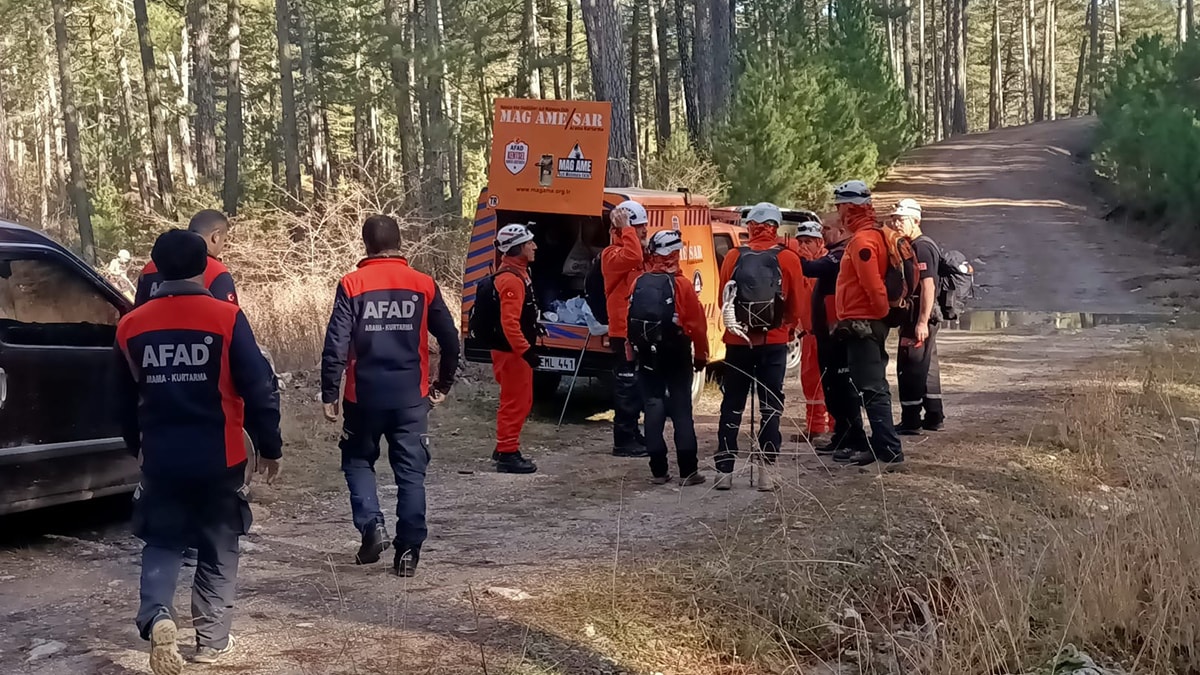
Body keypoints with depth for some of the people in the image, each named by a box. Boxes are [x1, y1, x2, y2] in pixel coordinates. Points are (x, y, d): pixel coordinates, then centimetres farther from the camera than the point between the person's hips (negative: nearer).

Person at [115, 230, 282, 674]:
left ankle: (155, 617, -13)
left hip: (160, 457, 2)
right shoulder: (226, 318, -10)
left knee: (162, 543, 13)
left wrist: (137, 446, 28)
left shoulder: (131, 326, 1)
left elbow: (125, 400, 12)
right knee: (218, 549, 13)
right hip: (219, 457, -2)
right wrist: (269, 446, 2)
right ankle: (212, 639, 17)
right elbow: (259, 389, -10)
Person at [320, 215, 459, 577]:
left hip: (364, 395, -1)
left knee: (358, 460, 18)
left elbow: (336, 344, -10)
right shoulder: (423, 284, 0)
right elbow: (450, 340, 3)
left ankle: (372, 525, -1)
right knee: (411, 472, 7)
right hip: (411, 396, 1)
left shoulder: (351, 285, -5)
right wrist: (443, 384, 17)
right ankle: (408, 551, 7)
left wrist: (329, 394, -2)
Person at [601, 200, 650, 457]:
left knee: (637, 386, 15)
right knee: (628, 387, -7)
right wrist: (626, 228, -23)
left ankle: (632, 434, 24)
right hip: (623, 334, -9)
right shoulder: (612, 254, -10)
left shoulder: (641, 255, 19)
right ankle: (623, 441, -2)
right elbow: (632, 257, -32)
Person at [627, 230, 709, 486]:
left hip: (646, 356, 3)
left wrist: (635, 351, 14)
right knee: (681, 410, 2)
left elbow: (631, 321, 4)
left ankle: (658, 470, 6)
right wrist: (700, 355, 1)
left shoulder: (639, 284, -1)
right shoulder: (681, 284, -11)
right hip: (676, 356, -3)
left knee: (653, 408, 7)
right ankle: (688, 471, 2)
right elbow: (697, 324, -11)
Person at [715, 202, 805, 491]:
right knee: (770, 405, 6)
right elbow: (796, 306, -1)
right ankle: (765, 469, 2)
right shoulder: (788, 259, -6)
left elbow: (722, 301, 5)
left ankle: (724, 470, 9)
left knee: (732, 405, 9)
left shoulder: (733, 258, -2)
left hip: (737, 340, 1)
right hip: (774, 341, -1)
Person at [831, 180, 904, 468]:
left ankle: (891, 451, -15)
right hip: (865, 324, 11)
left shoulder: (862, 241, -16)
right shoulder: (872, 236, 17)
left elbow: (874, 285, -22)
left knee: (872, 390, -12)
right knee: (872, 388, 15)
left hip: (862, 325, -11)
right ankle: (880, 445, 22)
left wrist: (882, 312, -10)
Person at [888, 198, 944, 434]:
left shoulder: (921, 247, -15)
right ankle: (934, 417, 23)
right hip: (926, 315, 11)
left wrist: (922, 321, -27)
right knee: (927, 366, 15)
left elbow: (928, 286, -23)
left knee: (910, 367, -7)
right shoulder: (915, 246, 17)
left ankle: (910, 421, -5)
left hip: (919, 315, -11)